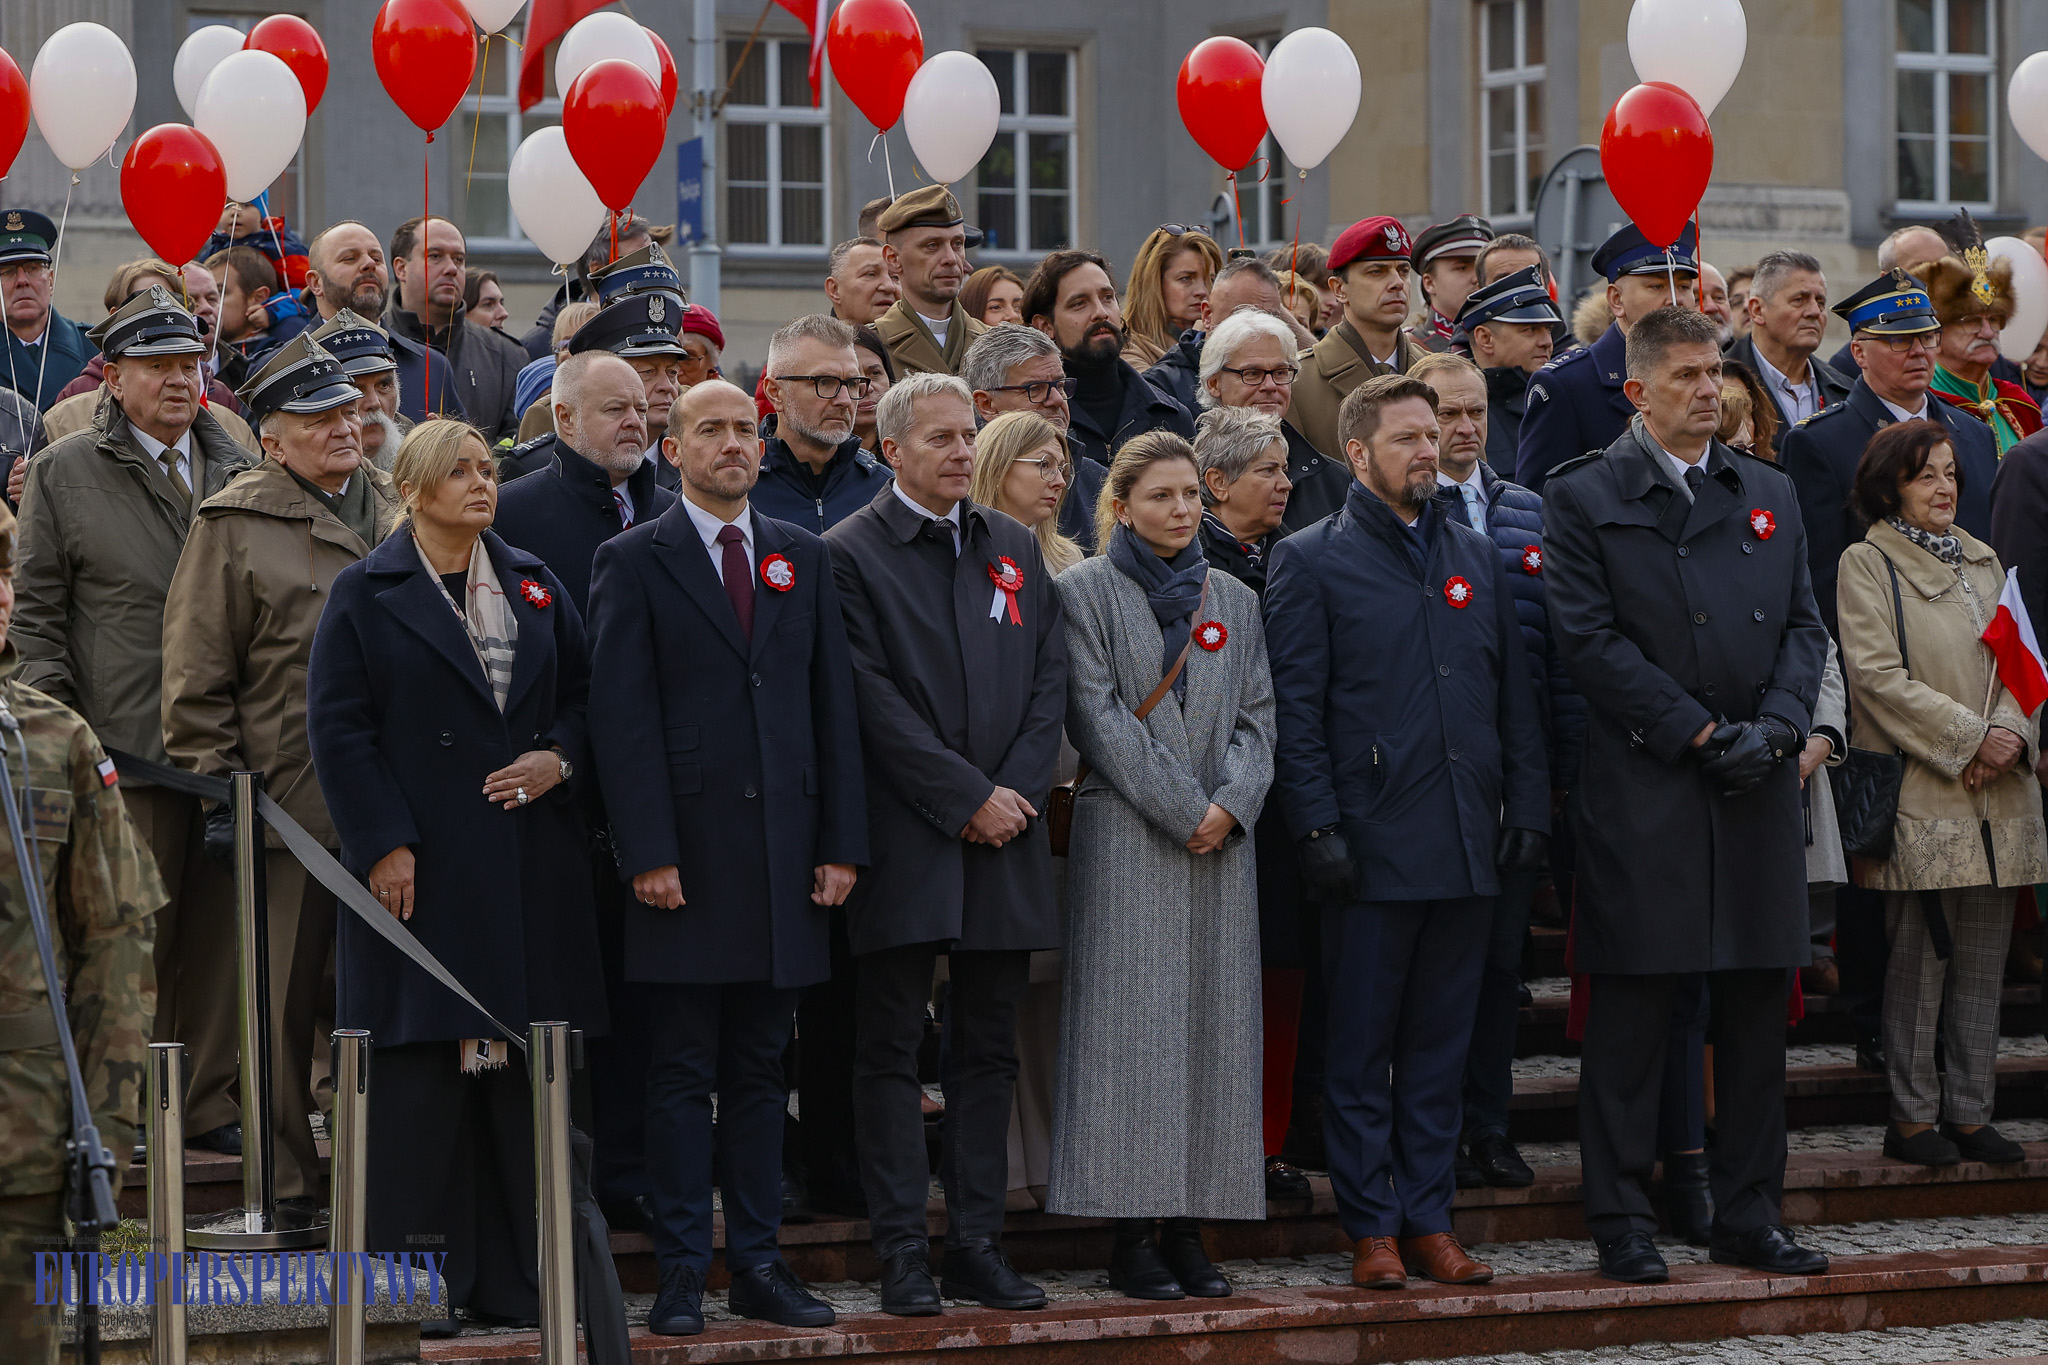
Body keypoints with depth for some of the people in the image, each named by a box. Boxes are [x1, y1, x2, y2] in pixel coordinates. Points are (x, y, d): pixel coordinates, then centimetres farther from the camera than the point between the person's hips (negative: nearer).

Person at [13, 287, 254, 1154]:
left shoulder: (240, 473, 14)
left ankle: (208, 1106, 13)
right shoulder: (64, 474, 4)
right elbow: (36, 615, 4)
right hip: (128, 750, -3)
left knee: (220, 934, 5)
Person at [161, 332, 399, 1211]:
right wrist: (220, 789, -8)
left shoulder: (399, 512, 14)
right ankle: (286, 1190, 9)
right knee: (287, 1006, 1)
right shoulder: (233, 528, -1)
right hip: (293, 803, -4)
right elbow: (197, 677, -2)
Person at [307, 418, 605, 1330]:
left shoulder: (534, 587, 14)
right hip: (423, 868, -4)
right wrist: (385, 845, -12)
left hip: (529, 868, 4)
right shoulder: (367, 595, 1)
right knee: (424, 1069, -5)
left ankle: (512, 1278, 9)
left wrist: (560, 758, -5)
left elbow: (582, 696, 16)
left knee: (525, 1070, 3)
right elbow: (339, 730, -4)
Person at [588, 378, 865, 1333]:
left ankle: (758, 1263, 12)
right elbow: (622, 717, -6)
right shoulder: (635, 562, 0)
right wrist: (647, 852, -14)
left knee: (760, 1069, 8)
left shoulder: (803, 559, 13)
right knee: (684, 1074, -1)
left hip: (784, 851, 4)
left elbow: (834, 705, 11)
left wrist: (841, 842, 3)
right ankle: (682, 1273, 2)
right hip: (687, 851, -4)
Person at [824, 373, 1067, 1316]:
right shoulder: (851, 555, -3)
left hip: (1004, 834, 5)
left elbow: (1049, 682, 10)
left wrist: (1016, 792, -5)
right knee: (891, 1051, -1)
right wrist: (969, 799, -12)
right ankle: (903, 1255, 1)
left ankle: (978, 1246, 12)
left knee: (987, 1051, 7)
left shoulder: (1014, 549, 14)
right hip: (905, 840, -5)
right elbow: (875, 703, -10)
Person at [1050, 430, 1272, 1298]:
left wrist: (1231, 803, -8)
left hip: (1221, 839, 5)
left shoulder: (1234, 601, 16)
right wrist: (1184, 811, -12)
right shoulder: (1085, 592, 1)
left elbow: (1256, 716, 10)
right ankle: (1134, 1235, -7)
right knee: (1135, 1026, -8)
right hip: (1126, 840, -5)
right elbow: (1100, 718, -7)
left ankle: (1189, 1229, 5)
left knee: (1213, 1025, 2)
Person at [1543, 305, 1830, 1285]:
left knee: (1755, 1009, 7)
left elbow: (1804, 626, 12)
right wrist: (1700, 734, -13)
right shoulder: (1583, 499, -1)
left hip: (1757, 794, 5)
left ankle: (1749, 1215, 15)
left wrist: (1774, 728, -6)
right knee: (1633, 1012, -2)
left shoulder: (1769, 495, 15)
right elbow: (1590, 640, -8)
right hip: (1642, 790, -5)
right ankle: (1622, 1221, 5)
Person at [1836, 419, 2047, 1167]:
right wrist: (1969, 739, -14)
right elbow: (1877, 675, -11)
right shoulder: (1868, 564, -1)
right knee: (1919, 958, -5)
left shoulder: (1982, 562, 18)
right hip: (1921, 793, -6)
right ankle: (1913, 1116, 0)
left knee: (1982, 960, 6)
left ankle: (1970, 1112, 11)